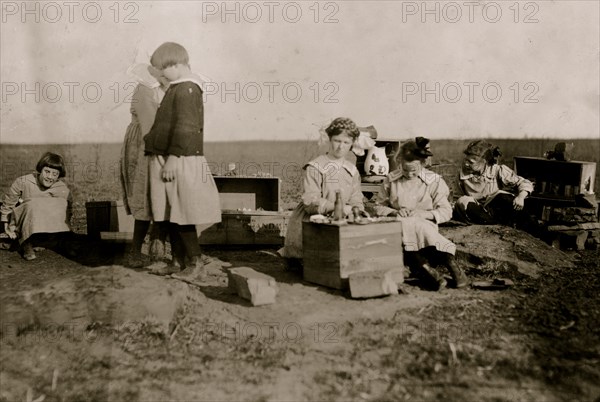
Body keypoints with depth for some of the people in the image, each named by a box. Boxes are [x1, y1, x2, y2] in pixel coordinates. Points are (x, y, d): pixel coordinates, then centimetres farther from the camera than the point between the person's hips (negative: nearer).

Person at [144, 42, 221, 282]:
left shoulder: (186, 89, -14)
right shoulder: (179, 88, 17)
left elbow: (184, 128, -21)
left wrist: (172, 158, -23)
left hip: (180, 162, -10)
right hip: (169, 159, 10)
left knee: (180, 216, -5)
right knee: (172, 216, 13)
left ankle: (196, 266, 2)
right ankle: (179, 262, 21)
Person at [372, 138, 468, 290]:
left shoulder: (434, 180, 3)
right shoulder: (391, 180, 6)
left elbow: (446, 212, 2)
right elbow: (378, 206, 12)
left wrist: (426, 214, -16)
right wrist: (394, 212, -8)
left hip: (426, 226, -1)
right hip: (398, 228, 1)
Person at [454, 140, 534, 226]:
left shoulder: (498, 171, -11)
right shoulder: (463, 173, -3)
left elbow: (526, 184, -13)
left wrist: (521, 197, -33)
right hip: (479, 211, 3)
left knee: (500, 195, -34)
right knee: (462, 202, -28)